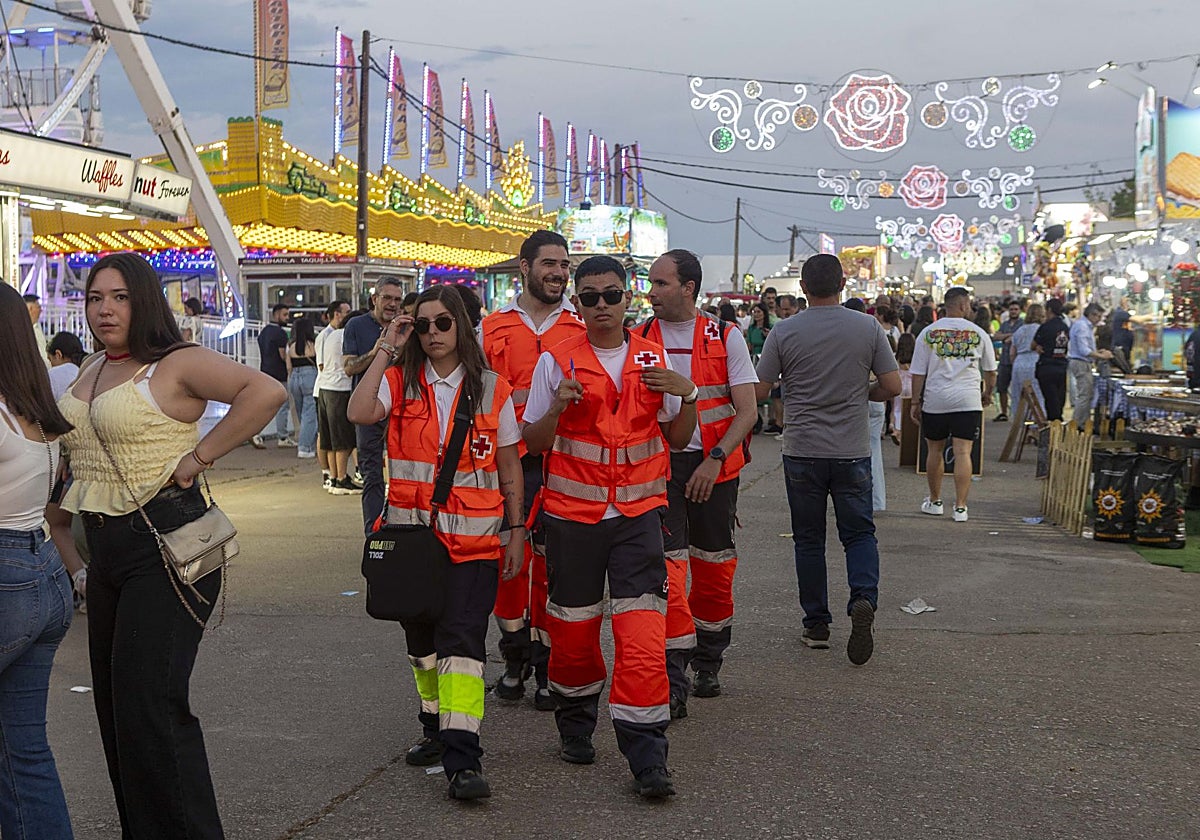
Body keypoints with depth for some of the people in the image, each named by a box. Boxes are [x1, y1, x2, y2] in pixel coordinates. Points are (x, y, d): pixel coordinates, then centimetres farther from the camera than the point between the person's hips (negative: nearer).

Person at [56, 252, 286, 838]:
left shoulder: (176, 363, -10)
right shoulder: (90, 372, 14)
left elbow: (267, 391, -24)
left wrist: (199, 456, -21)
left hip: (163, 546, -9)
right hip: (106, 548, 9)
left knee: (150, 707, -10)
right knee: (114, 707, 14)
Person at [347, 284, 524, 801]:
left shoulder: (491, 389, 3)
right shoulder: (400, 382, 3)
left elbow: (509, 468, 7)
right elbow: (359, 413, -19)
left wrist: (516, 531, 4)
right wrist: (386, 350, -12)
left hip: (473, 538, -3)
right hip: (411, 531, 3)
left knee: (462, 639, -13)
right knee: (422, 637, 15)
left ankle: (463, 760, -16)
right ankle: (437, 728, 34)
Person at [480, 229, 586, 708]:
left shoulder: (583, 328, 7)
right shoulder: (492, 328, 9)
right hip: (508, 460, 1)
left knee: (553, 564, 1)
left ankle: (548, 667, 12)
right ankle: (515, 657, 21)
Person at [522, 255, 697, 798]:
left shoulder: (653, 359, 7)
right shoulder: (557, 361, 0)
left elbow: (678, 439, 12)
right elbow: (534, 444, 2)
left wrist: (687, 394, -6)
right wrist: (557, 407, -17)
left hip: (638, 513, 0)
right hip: (572, 513, 0)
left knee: (643, 631, -10)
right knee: (573, 626, 10)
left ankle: (646, 759, -6)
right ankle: (575, 727, 34)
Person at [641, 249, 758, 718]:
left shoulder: (726, 338, 0)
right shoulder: (637, 341, 2)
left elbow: (747, 411, -2)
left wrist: (715, 460, -14)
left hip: (714, 467, 1)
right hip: (657, 466, -1)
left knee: (714, 570, 9)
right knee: (667, 569, -10)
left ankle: (707, 666, 30)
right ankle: (673, 681, -6)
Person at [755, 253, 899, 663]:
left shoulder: (784, 332, -6)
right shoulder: (868, 327, -3)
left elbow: (759, 390, -4)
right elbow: (892, 386, -2)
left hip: (802, 452, 0)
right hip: (853, 451, 0)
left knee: (808, 539, 11)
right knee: (859, 532, 12)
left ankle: (816, 625, 15)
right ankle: (863, 599, -13)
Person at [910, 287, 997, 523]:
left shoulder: (928, 333, 2)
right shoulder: (978, 333, 2)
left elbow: (918, 372, 1)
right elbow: (990, 370, 13)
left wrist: (916, 402, 9)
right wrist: (988, 393, 29)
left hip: (935, 400, 1)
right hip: (968, 401, -1)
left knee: (935, 451, 14)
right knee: (962, 453, -3)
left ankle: (934, 501, 25)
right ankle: (960, 507, -6)